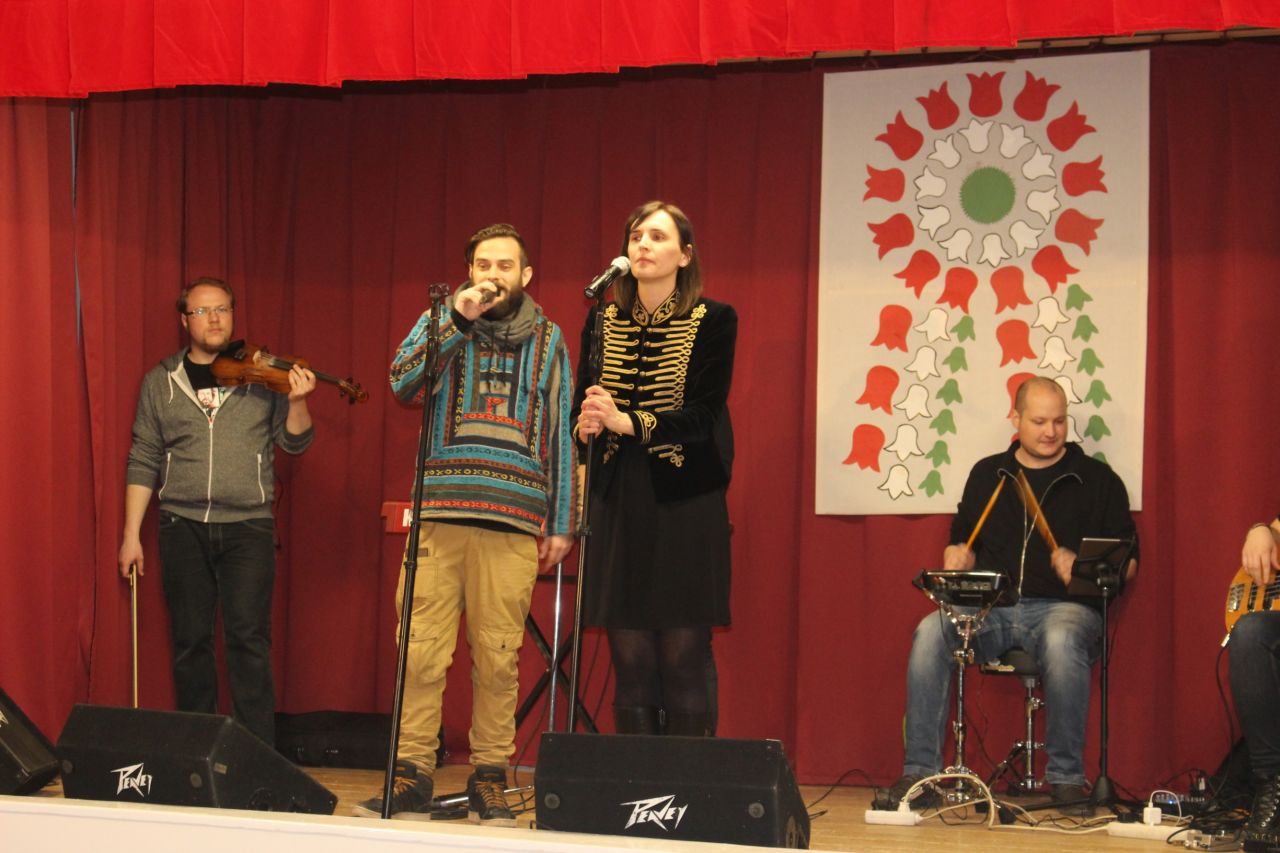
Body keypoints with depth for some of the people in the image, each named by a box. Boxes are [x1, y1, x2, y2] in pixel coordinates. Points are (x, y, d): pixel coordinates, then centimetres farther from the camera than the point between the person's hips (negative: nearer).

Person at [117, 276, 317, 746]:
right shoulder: (161, 381, 9)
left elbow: (294, 441, 2)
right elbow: (143, 462, 10)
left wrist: (297, 402, -18)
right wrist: (131, 535, 6)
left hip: (247, 526, -2)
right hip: (183, 527, 2)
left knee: (248, 637, -9)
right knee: (190, 641, 4)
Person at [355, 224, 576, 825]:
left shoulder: (547, 341, 16)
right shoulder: (440, 323, 14)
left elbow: (562, 433, 15)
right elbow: (403, 381, -5)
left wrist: (562, 523, 9)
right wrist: (460, 319, -11)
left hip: (514, 521, 0)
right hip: (440, 512, 0)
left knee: (497, 657, -1)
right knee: (422, 650, -6)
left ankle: (489, 782, 7)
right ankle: (411, 780, -1)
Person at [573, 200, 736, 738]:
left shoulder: (713, 321, -1)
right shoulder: (603, 321, 12)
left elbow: (704, 416, -10)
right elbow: (581, 408, 12)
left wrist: (626, 422, -21)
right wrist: (588, 420, -12)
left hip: (684, 504, -3)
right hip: (620, 504, 4)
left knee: (683, 662, -5)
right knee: (630, 662, 1)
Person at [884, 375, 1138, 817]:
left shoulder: (1096, 479, 8)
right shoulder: (987, 474, 18)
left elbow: (1127, 561, 5)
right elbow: (962, 540, 25)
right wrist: (957, 558, 0)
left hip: (1063, 606, -3)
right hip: (991, 609, 3)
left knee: (1063, 640, -40)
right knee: (931, 632, -28)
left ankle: (1066, 777, -25)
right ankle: (920, 774, -26)